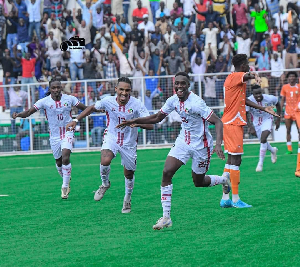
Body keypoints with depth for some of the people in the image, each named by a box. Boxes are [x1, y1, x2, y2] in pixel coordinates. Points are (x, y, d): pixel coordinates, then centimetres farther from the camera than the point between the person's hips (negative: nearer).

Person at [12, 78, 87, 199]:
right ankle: (66, 180, 39)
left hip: (67, 132, -1)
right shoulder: (44, 102, -7)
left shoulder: (69, 99, -4)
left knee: (65, 157, -21)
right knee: (59, 162, 10)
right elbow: (29, 112, -8)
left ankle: (65, 186, -12)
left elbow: (85, 108, 5)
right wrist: (18, 114, -28)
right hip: (54, 135, 2)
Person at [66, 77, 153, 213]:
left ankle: (127, 199, 36)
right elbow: (92, 108, 8)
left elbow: (150, 125, -24)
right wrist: (75, 120, 4)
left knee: (129, 174, 9)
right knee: (105, 161, -28)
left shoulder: (136, 104, -20)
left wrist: (137, 123, -44)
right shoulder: (108, 101, -14)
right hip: (111, 138, 0)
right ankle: (105, 184, 4)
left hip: (129, 143, 0)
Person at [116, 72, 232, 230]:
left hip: (201, 145, -5)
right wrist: (134, 121, 2)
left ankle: (224, 179, 44)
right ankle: (166, 217, -9)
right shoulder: (173, 100, -4)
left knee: (198, 182, 9)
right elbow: (157, 117, 12)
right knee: (167, 172, -13)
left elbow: (218, 122, -25)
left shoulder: (196, 103, -25)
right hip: (183, 142, 5)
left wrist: (218, 144, -39)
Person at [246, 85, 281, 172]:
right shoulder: (249, 101, -28)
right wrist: (251, 127, -27)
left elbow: (278, 104, -3)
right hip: (256, 121, 2)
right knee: (263, 141, 11)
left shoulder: (269, 98, -25)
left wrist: (278, 119, 0)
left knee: (263, 139, -20)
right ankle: (273, 150, 46)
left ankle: (260, 163, -12)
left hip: (267, 119, -2)